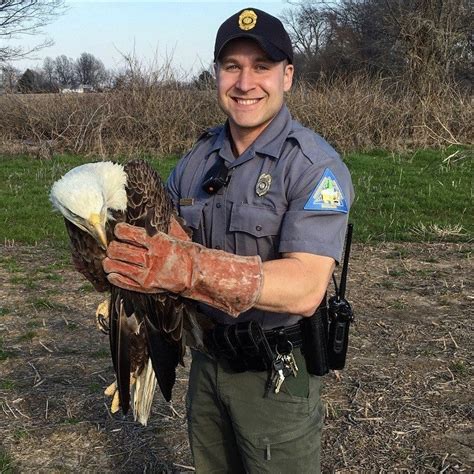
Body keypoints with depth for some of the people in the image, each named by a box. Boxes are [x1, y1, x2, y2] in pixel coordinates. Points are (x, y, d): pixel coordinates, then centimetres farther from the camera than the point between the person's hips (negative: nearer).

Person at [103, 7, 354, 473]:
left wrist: (188, 268, -41)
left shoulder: (315, 165, -18)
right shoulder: (197, 159, 1)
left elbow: (306, 290, -30)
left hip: (277, 374, -5)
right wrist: (120, 252, -17)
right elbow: (158, 239, 8)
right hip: (207, 358, 6)